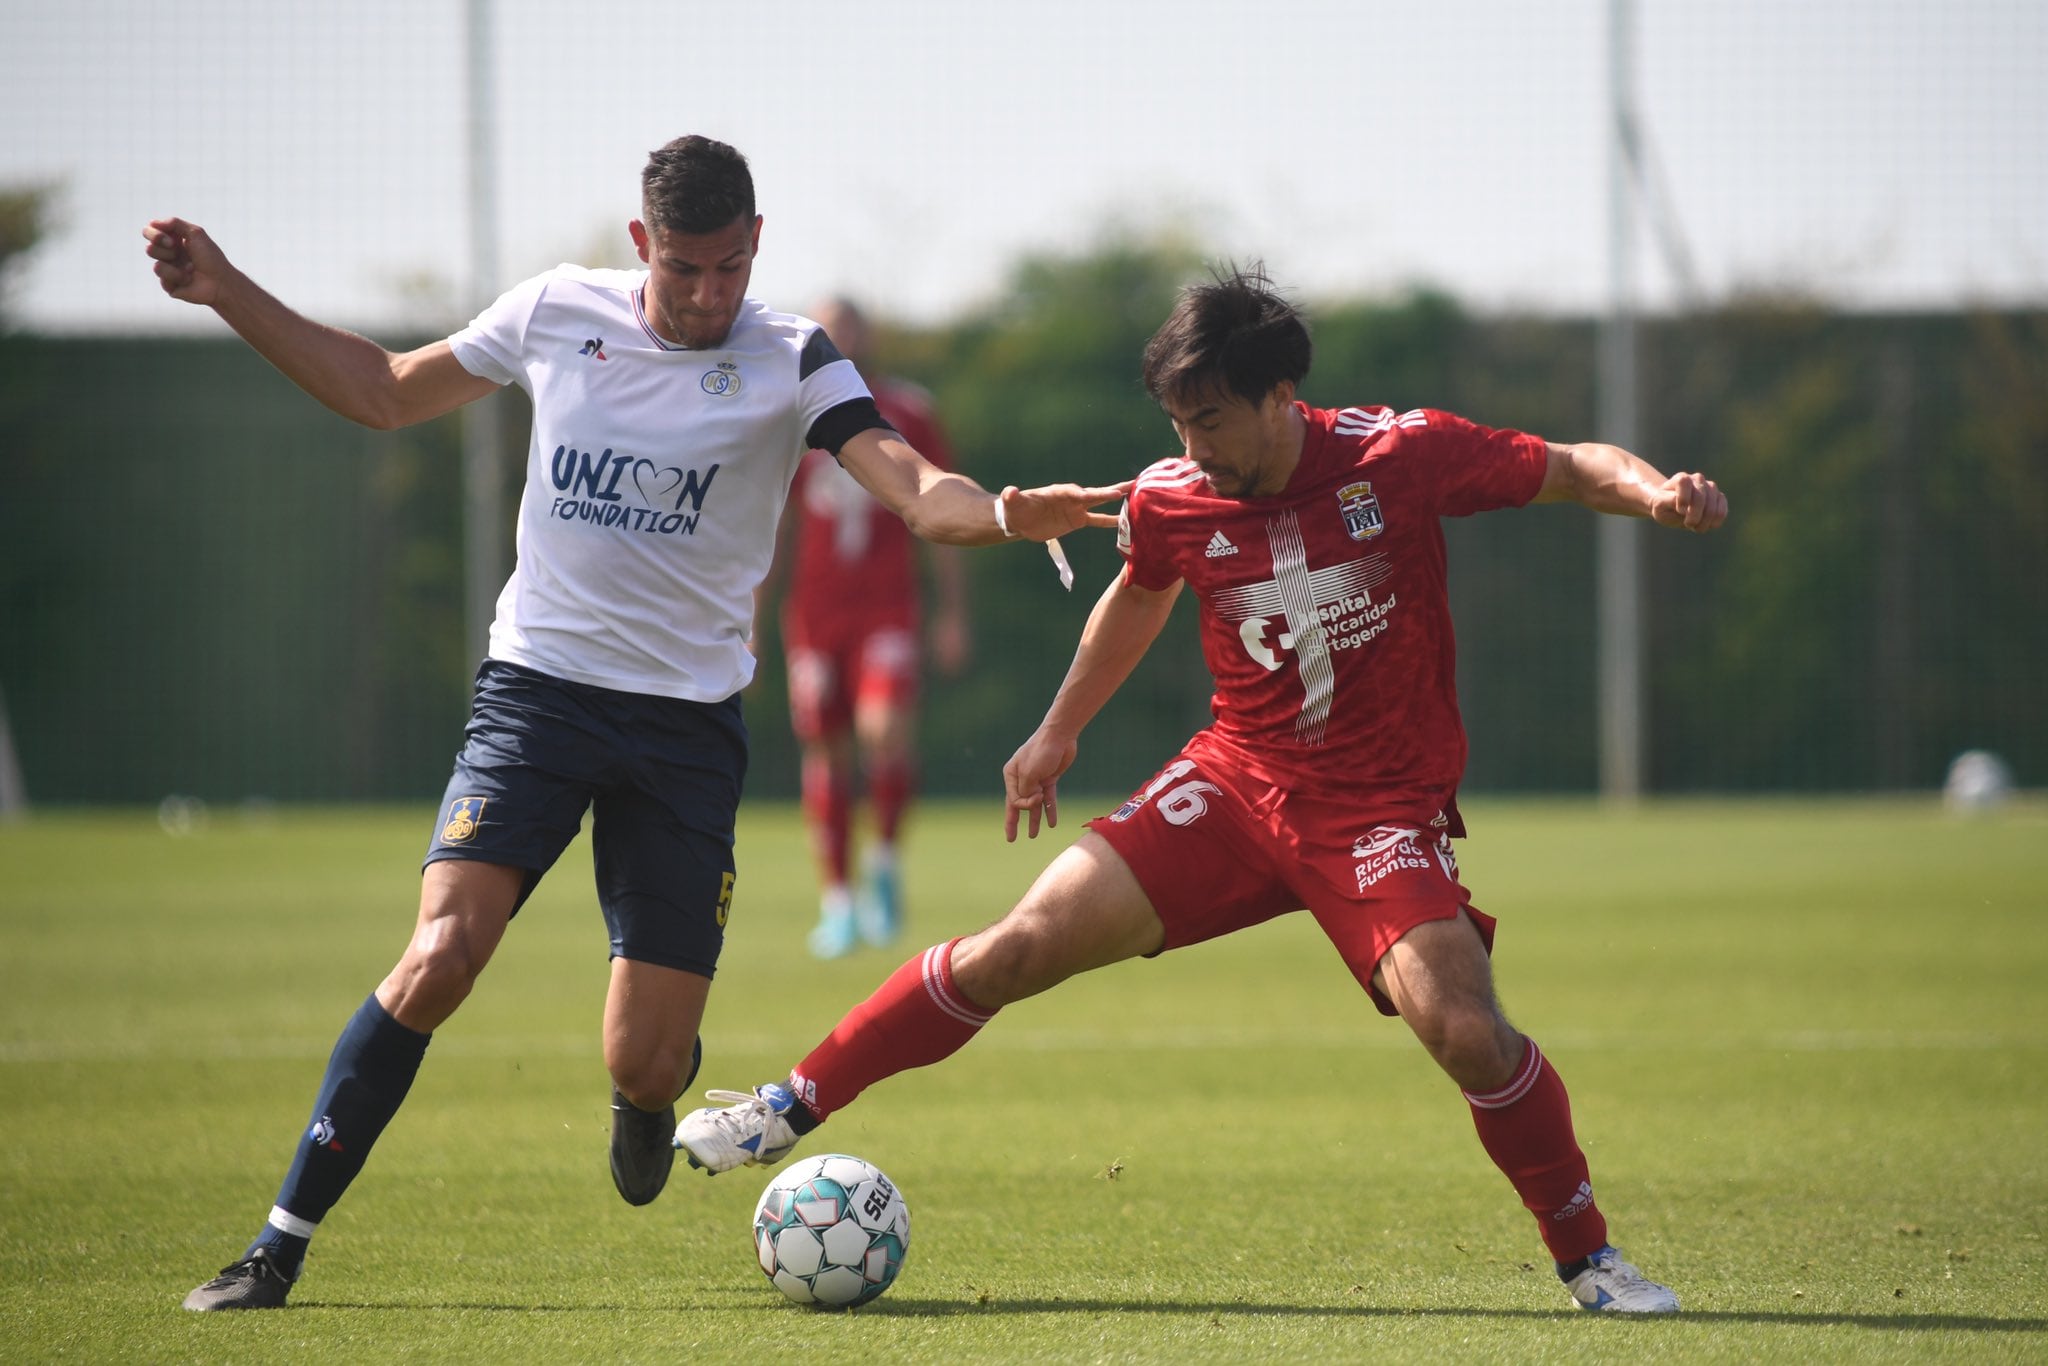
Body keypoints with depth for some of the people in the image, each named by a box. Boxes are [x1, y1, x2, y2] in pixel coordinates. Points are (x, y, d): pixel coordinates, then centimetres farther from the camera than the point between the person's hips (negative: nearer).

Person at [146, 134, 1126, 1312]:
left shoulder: (789, 360, -5)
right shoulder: (556, 313, 2)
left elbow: (919, 492, -18)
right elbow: (382, 392, 17)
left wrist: (1006, 516, -40)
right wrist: (227, 291, 11)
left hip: (689, 726, 0)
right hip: (537, 687, 1)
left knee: (645, 1068, -5)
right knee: (444, 956, -23)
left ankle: (650, 1087, 37)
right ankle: (281, 1246, -14)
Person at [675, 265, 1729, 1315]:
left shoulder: (1403, 455, -15)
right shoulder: (1169, 500, -5)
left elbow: (1573, 469, -5)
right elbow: (1138, 597, 18)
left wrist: (1654, 494, -26)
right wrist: (1060, 731, 27)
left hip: (1384, 809, -3)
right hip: (1236, 780, 3)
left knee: (1466, 1032, -23)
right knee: (1023, 946, -6)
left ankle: (1587, 1260, -2)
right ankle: (794, 1106, 9)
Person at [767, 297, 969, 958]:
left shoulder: (908, 412, 5)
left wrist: (953, 612, 6)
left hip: (889, 608, -1)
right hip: (815, 612, 1)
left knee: (885, 729, -21)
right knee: (827, 752, 1)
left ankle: (884, 860, -1)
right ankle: (836, 902, 9)